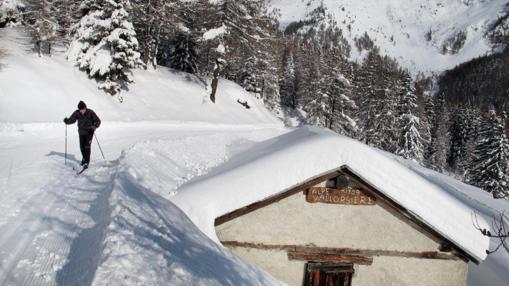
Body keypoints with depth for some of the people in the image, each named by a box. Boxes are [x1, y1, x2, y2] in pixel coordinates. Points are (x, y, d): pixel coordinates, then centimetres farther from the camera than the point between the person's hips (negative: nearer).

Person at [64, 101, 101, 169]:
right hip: (81, 132, 4)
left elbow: (98, 121, -15)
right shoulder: (77, 113, -9)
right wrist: (67, 121, -26)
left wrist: (94, 127, -33)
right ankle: (84, 158, 34)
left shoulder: (90, 112, -17)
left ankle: (86, 162, -9)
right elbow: (71, 120, -3)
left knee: (87, 146, -13)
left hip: (89, 132, -4)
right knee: (82, 146, 10)